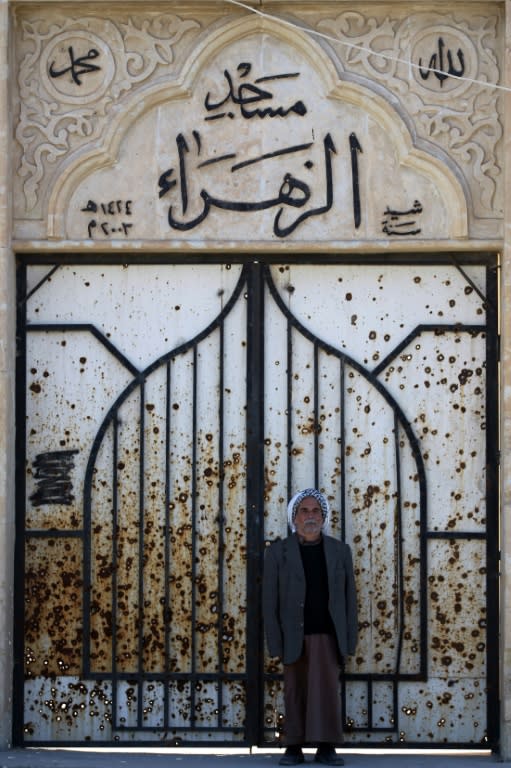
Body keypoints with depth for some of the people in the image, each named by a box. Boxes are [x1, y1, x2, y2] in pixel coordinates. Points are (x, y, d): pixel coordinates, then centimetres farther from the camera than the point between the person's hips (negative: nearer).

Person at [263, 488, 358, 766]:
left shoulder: (340, 551, 3)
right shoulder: (277, 552, -2)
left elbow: (349, 598, 4)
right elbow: (270, 601, -3)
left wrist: (350, 640, -2)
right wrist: (274, 643, -9)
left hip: (327, 633, 1)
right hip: (294, 635, -1)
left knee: (327, 688, -8)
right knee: (296, 692, 2)